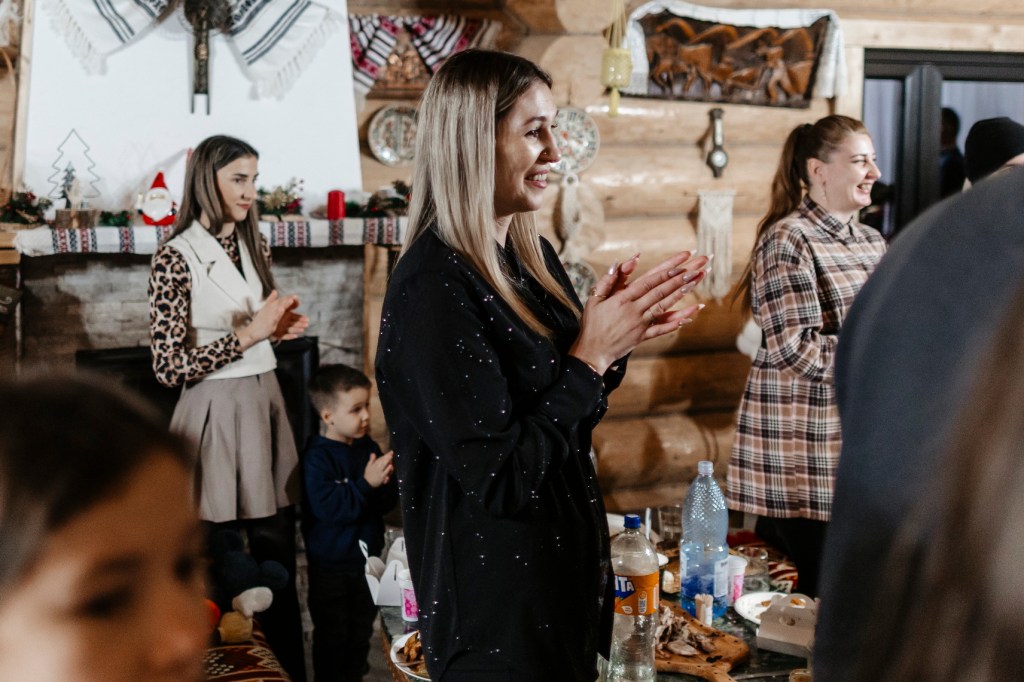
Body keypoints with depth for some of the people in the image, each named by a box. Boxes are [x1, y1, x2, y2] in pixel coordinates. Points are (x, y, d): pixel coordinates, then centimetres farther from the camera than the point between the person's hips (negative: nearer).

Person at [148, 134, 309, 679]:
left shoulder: (253, 244, 9)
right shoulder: (177, 257, -12)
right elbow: (169, 367, -16)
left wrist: (280, 327, 1)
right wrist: (250, 333, -19)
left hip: (266, 400, 6)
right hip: (218, 410, -6)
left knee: (278, 549, 11)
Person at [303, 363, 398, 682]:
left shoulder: (369, 448, 1)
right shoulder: (317, 457, -18)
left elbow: (388, 502, 2)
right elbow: (327, 507, -30)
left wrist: (383, 483, -19)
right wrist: (365, 484, -32)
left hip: (366, 558, 6)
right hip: (331, 566, -6)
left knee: (362, 629, 19)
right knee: (332, 634, 5)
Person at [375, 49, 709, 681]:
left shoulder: (533, 256, 3)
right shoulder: (434, 289, -23)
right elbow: (498, 479, -24)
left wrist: (617, 337, -5)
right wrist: (592, 353, -21)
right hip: (497, 601, -8)